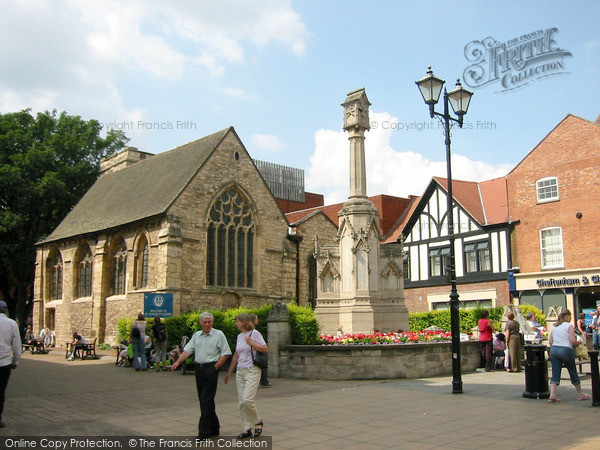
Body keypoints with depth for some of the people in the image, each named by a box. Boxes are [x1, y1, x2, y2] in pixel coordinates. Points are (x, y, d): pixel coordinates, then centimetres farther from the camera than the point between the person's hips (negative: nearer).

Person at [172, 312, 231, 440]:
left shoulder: (218, 335, -1)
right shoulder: (196, 335, 14)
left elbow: (225, 353, -2)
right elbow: (188, 350, 7)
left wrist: (215, 367, -10)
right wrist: (178, 362, -8)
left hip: (211, 368, -6)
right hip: (198, 368, 6)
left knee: (206, 399, -10)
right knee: (203, 399, 10)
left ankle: (204, 431, -7)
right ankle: (214, 428, 22)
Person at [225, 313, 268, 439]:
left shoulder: (255, 333, -7)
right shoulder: (239, 336, 14)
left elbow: (265, 349, -13)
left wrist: (251, 342, -15)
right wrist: (229, 372, 24)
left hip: (253, 371, -7)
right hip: (240, 371, 7)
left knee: (247, 399, -16)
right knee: (241, 401, 3)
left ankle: (257, 422, 7)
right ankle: (247, 428, 12)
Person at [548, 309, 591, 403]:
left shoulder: (554, 327, 15)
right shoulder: (569, 326, -2)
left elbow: (550, 341, 12)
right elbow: (572, 341, -9)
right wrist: (579, 342, 9)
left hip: (554, 349, 5)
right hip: (565, 349, -4)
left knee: (555, 373, 1)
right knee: (573, 372, 12)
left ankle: (552, 395, -13)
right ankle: (580, 394, 27)